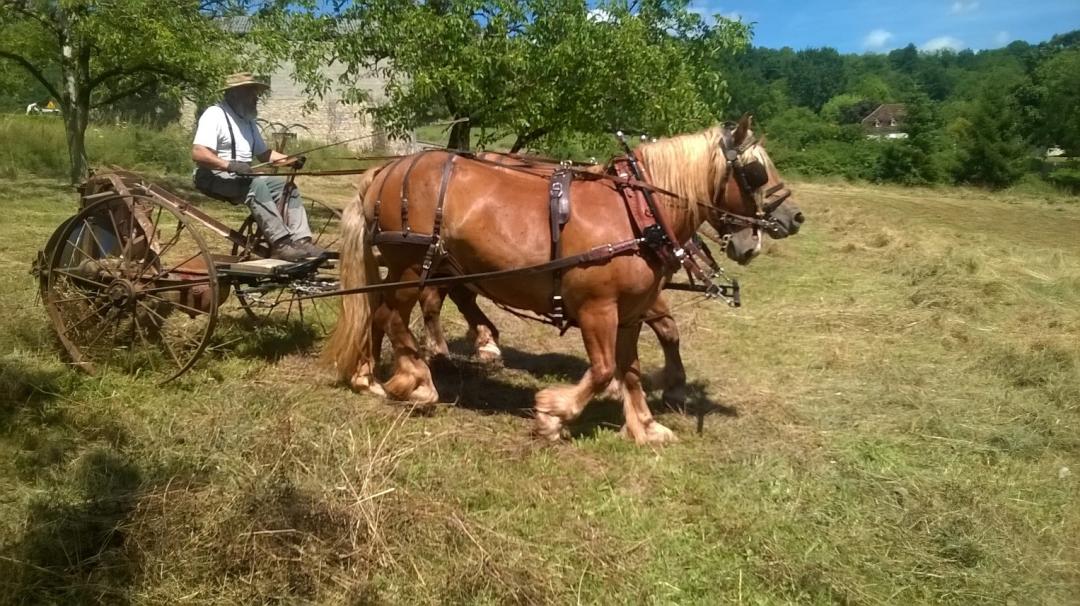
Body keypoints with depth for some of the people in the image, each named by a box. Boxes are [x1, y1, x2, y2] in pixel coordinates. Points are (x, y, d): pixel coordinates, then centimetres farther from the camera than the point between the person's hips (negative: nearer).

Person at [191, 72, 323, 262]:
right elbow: (198, 154, -21)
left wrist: (290, 160, -1)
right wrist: (230, 165, -34)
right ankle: (280, 243, -38)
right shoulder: (215, 114, -10)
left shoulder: (247, 121, 17)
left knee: (287, 185, -5)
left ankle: (301, 241, -18)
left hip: (242, 176, 9)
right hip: (216, 177, -9)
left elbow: (264, 153, 17)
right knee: (256, 184, -34)